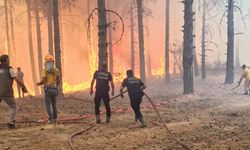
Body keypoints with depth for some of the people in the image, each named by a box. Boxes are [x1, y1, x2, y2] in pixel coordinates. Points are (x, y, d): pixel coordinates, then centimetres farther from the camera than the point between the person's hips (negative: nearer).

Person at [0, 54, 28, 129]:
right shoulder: (9, 69, -2)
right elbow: (17, 80, -8)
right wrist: (24, 87, 3)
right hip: (7, 93, -4)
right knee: (13, 107, 14)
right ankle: (10, 123, 5)